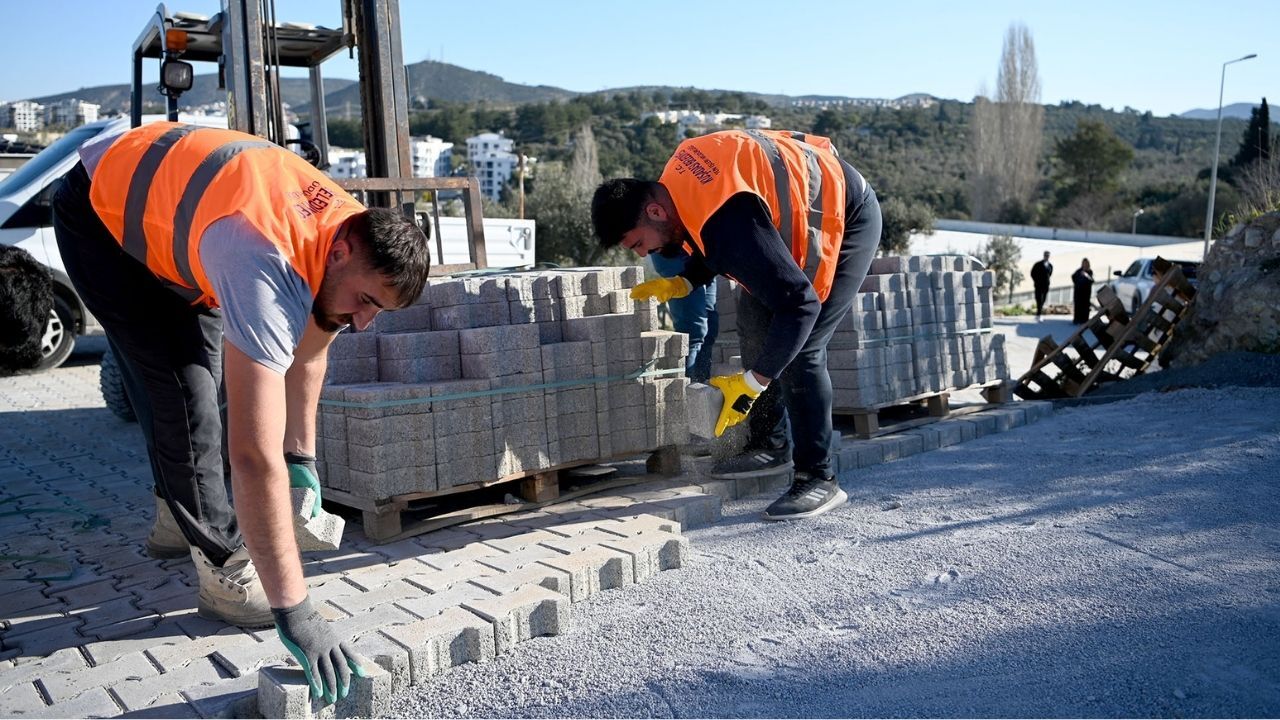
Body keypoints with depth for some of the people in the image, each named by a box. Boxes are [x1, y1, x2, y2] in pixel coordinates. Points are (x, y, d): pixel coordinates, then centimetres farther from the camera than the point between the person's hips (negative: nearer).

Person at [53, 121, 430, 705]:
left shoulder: (356, 232, -19)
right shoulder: (267, 272, -45)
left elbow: (308, 350, 0)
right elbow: (254, 457, -49)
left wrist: (303, 457, 1)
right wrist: (293, 613, -47)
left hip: (163, 194, 8)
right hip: (101, 211, -8)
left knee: (197, 377, 12)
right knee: (182, 386, -17)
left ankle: (177, 519, 33)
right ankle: (225, 573, -7)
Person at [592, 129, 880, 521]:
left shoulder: (728, 223, -38)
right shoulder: (675, 181, -9)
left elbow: (799, 304, -35)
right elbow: (715, 247, 11)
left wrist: (751, 382, -31)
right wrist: (682, 283, -6)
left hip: (848, 217, -10)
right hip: (807, 211, 10)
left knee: (800, 351, -15)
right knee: (753, 318, 7)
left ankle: (818, 478, -3)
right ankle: (771, 445, 17)